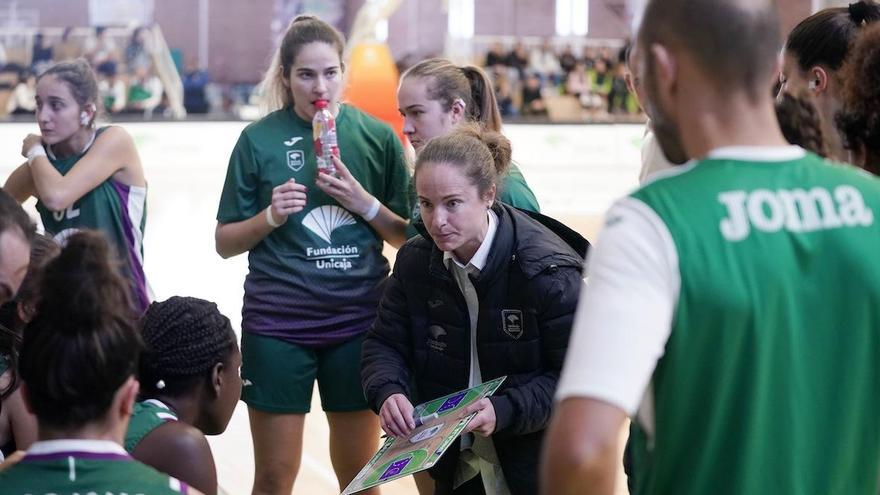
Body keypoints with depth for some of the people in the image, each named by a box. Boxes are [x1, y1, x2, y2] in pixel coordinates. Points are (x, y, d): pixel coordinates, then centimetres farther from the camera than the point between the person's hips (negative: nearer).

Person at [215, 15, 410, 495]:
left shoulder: (377, 136, 2)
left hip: (358, 321, 1)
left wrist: (365, 203, -11)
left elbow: (409, 236, 6)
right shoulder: (260, 138, -2)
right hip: (277, 324, -1)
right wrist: (271, 216, -14)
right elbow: (226, 242, 3)